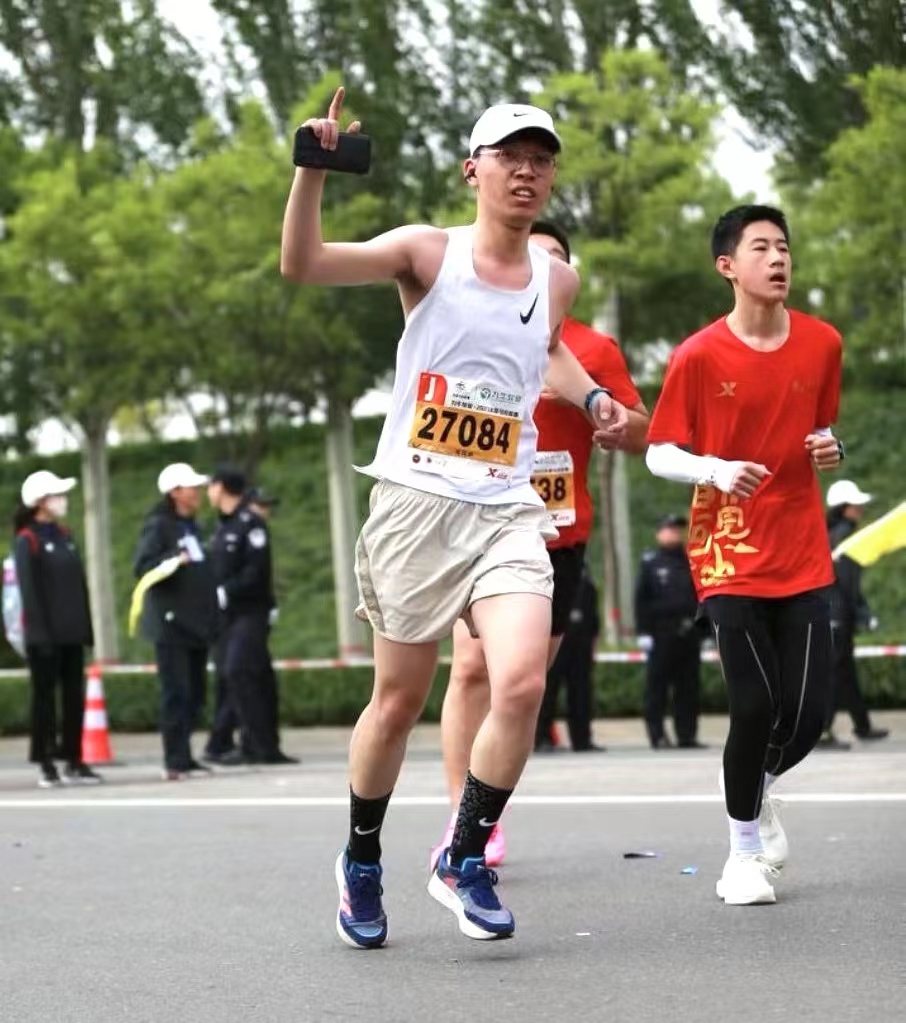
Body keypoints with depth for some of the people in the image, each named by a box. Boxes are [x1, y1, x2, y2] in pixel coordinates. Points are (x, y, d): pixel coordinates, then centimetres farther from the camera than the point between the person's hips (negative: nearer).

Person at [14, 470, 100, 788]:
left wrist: (85, 627, 10)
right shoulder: (27, 541, -8)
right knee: (45, 697, 0)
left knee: (74, 696, 7)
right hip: (44, 635, -6)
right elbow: (29, 590, -12)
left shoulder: (64, 535, 13)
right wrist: (40, 633, -17)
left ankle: (73, 762, 13)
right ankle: (46, 765, 6)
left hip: (71, 632, 6)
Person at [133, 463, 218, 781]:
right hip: (171, 622, -8)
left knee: (194, 694, 9)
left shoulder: (191, 526, 18)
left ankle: (183, 757, 15)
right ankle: (175, 761, -11)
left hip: (196, 623, 8)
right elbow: (141, 566, -18)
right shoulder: (158, 526, -7)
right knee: (176, 692, -11)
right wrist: (173, 560, -32)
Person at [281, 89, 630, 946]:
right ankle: (361, 865, 28)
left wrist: (590, 396, 15)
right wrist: (313, 168, -28)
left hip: (508, 510, 3)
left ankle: (464, 862, 2)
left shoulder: (558, 279, 9)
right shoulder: (428, 251, -4)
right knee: (400, 697, 6)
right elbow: (301, 265, -17)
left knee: (522, 682, -17)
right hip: (415, 500, -3)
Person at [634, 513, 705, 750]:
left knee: (689, 687, 3)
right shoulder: (650, 563, 5)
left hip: (689, 633, 4)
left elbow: (702, 596, 19)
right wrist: (644, 632, -9)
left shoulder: (690, 563, 17)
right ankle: (657, 735, -1)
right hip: (661, 634, -4)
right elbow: (641, 599, 0)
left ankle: (687, 735, 7)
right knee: (657, 686, -3)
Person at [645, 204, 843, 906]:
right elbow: (659, 453, -3)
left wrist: (829, 448, -5)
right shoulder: (699, 356, -8)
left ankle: (760, 790, 33)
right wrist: (716, 469, -21)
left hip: (803, 553, 3)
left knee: (807, 712, -2)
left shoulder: (821, 344, 3)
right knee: (756, 705, -9)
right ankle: (745, 852, 13)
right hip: (732, 556, -3)